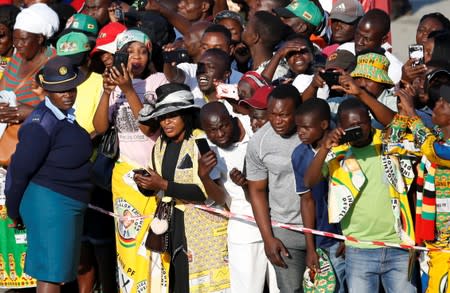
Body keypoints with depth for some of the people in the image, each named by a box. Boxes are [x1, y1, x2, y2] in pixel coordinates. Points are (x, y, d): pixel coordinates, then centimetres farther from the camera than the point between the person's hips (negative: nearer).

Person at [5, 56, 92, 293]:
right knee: (51, 273, -9)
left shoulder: (67, 116, 7)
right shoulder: (43, 124, -19)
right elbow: (20, 170, -14)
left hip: (69, 203, 10)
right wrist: (14, 212, -4)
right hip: (49, 202, -10)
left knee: (58, 271, 16)